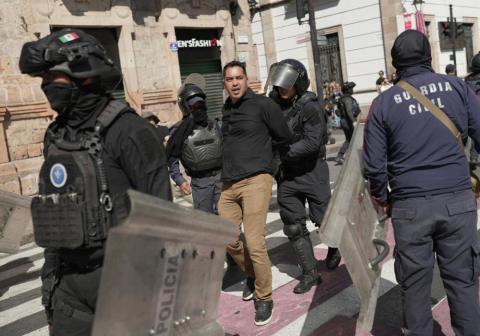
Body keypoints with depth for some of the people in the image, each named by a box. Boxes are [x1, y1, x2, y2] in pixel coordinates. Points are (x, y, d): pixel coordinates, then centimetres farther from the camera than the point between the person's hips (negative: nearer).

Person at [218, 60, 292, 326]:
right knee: (228, 241, 10)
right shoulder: (226, 110, 15)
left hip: (255, 181, -6)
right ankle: (251, 274, 37)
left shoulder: (262, 105, -4)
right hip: (228, 184, 7)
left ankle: (264, 298, 11)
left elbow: (285, 138, 2)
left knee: (255, 244, -9)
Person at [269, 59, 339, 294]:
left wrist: (283, 153, -26)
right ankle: (310, 273, 19)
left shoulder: (310, 107, -14)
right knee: (294, 227, 7)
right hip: (286, 175, 5)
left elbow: (312, 142, -23)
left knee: (323, 218, 6)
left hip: (312, 172, -5)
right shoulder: (274, 104, 3)